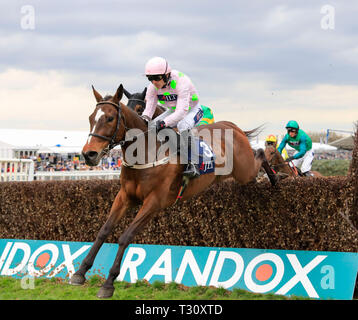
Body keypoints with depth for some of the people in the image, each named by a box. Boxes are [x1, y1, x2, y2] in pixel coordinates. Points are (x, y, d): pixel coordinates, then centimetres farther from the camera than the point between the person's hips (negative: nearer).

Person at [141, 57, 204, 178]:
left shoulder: (181, 82, -34)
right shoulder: (153, 87, -13)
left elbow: (182, 111, -41)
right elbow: (149, 108, -11)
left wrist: (164, 122, -53)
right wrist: (144, 119, -35)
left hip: (192, 109, -7)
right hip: (173, 111, 7)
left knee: (183, 125, -39)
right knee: (152, 126, -11)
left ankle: (192, 164, -33)